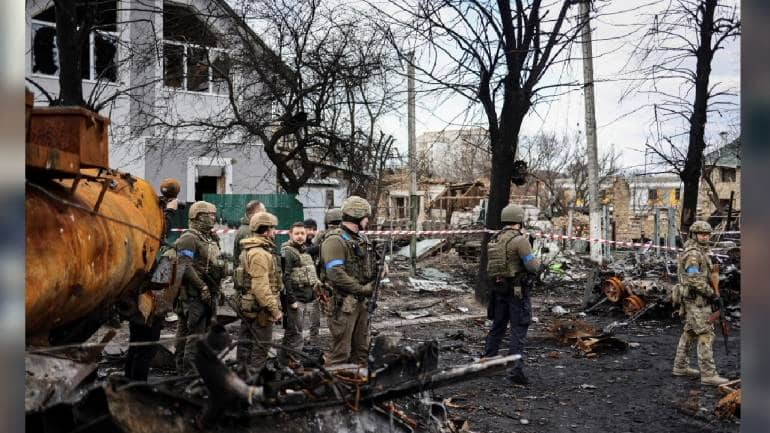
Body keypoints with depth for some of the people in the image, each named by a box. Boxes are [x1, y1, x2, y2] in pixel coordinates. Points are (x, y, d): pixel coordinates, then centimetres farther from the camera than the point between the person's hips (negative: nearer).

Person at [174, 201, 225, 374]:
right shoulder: (189, 238, -11)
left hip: (209, 294, 10)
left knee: (206, 330, 15)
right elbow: (185, 266, -22)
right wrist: (202, 288, -21)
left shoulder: (211, 238, 18)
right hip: (194, 295, -10)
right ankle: (190, 372, -1)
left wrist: (215, 290, 17)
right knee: (195, 334, -7)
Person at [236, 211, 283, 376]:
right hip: (260, 308, -10)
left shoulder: (249, 250, 15)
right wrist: (275, 309, -21)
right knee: (261, 347, -2)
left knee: (245, 344, 16)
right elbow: (261, 286, -25)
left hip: (247, 305, 10)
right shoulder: (260, 253, -19)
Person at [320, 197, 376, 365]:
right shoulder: (335, 240, -15)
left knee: (361, 350, 16)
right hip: (343, 303, -9)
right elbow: (336, 274, -23)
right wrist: (362, 288, -17)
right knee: (341, 352, -3)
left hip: (361, 302, 9)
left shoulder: (362, 239, 13)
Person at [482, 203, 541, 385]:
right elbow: (533, 266, -17)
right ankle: (516, 370, -5)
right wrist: (538, 263, 6)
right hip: (518, 290, -7)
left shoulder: (494, 240, 6)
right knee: (518, 330, -2)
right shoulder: (520, 240, -16)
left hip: (498, 289, 7)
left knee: (497, 326, 18)